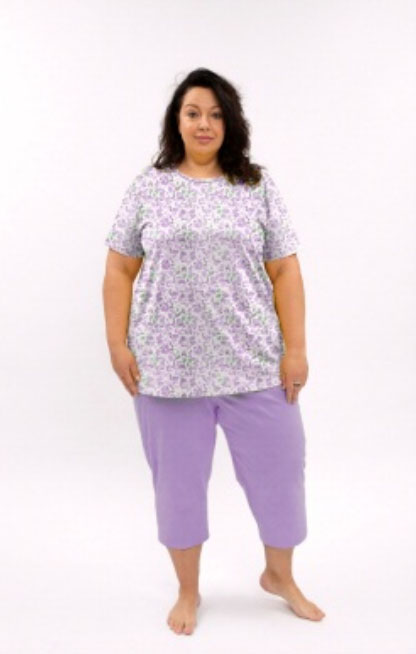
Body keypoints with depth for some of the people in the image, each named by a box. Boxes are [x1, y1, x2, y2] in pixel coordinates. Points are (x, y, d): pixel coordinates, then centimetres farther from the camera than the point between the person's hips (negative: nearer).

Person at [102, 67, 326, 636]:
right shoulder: (147, 188, 4)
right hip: (168, 366, 0)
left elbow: (285, 272, 2)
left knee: (279, 470, 11)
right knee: (178, 480, 12)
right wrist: (118, 344, -3)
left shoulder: (258, 186, 4)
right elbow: (120, 271, 5)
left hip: (255, 364, 1)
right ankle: (188, 591, 35)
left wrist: (295, 348, -4)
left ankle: (279, 576, 39)